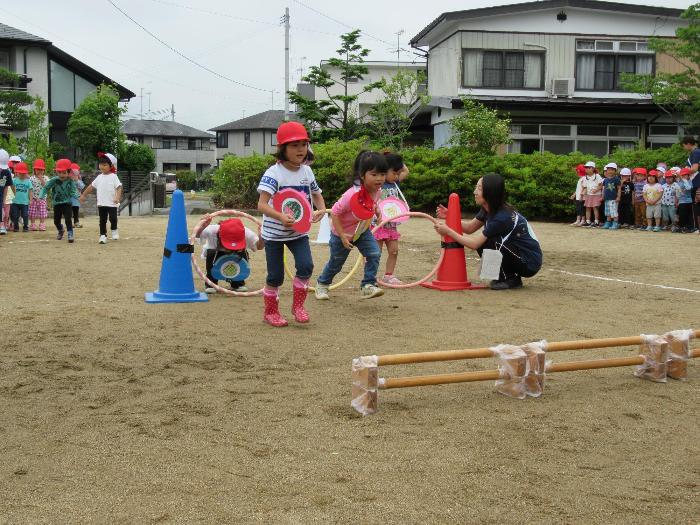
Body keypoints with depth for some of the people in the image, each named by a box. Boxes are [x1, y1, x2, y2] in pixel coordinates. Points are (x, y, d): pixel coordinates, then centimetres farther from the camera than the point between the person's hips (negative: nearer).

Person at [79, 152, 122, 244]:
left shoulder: (113, 177, -6)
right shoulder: (99, 177, 10)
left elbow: (119, 187, -13)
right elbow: (91, 186, 20)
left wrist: (117, 197, -28)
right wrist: (83, 195, 23)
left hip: (112, 203, -4)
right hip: (101, 203, 4)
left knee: (113, 218, -1)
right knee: (102, 220, 5)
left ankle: (114, 230, 24)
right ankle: (103, 235, 10)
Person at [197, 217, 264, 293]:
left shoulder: (246, 233, -37)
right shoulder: (213, 230, -42)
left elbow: (259, 246, -27)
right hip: (216, 254, -2)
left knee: (243, 254, -29)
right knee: (211, 254, -34)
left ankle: (238, 283, -2)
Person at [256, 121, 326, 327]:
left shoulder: (307, 171, -1)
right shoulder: (274, 173, -19)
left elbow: (316, 194, 15)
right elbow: (262, 204, -27)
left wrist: (322, 210, -6)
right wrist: (280, 217, -43)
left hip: (299, 231, 4)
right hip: (274, 232, -4)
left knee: (306, 265, -13)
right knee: (276, 275, 4)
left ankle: (298, 305, 8)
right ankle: (270, 311, 25)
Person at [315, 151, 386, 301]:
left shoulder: (377, 191, -16)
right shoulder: (352, 195, -38)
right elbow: (334, 212, -28)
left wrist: (377, 212, 0)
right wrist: (342, 236, -30)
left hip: (362, 231, 5)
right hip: (342, 233, -5)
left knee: (374, 254, -17)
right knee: (336, 262, 14)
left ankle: (367, 286, -9)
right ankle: (322, 284, 41)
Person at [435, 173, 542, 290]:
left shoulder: (502, 217, -25)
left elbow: (474, 244, -21)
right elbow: (470, 228, 9)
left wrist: (448, 231, -16)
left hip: (530, 263, -8)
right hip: (518, 257, 9)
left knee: (490, 241, -24)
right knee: (482, 242, -4)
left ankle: (511, 279, -7)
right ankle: (505, 276, 7)